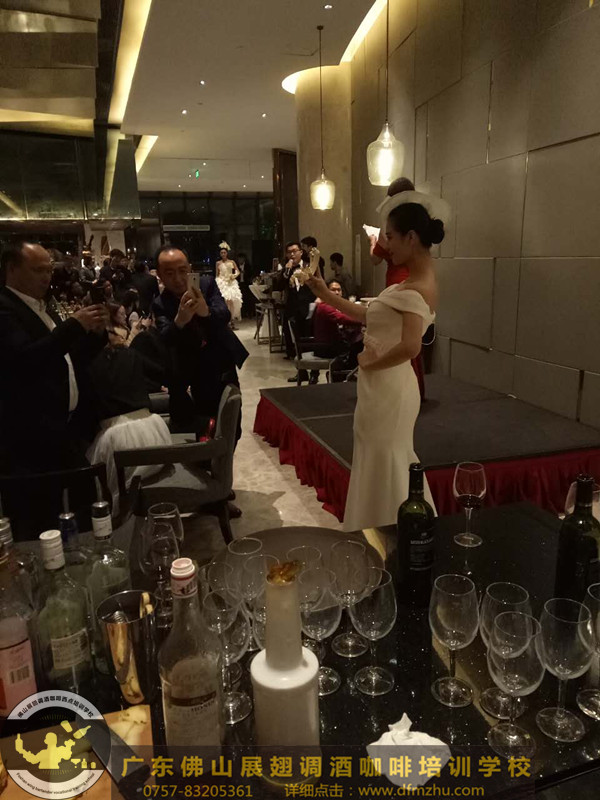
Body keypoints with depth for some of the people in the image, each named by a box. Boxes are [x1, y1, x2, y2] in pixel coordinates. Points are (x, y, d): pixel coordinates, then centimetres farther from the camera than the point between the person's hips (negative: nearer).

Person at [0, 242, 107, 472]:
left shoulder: (45, 307, 16)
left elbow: (69, 360, 20)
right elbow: (25, 359, -26)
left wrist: (96, 332, 3)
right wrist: (74, 325, -20)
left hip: (67, 428, 9)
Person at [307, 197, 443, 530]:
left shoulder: (413, 290, -20)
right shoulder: (417, 282, 9)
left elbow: (410, 346, -34)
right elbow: (370, 316, 14)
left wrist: (370, 363, -18)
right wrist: (326, 294, 14)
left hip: (387, 388, -10)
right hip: (386, 386, 10)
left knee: (384, 470, 4)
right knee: (393, 465, 20)